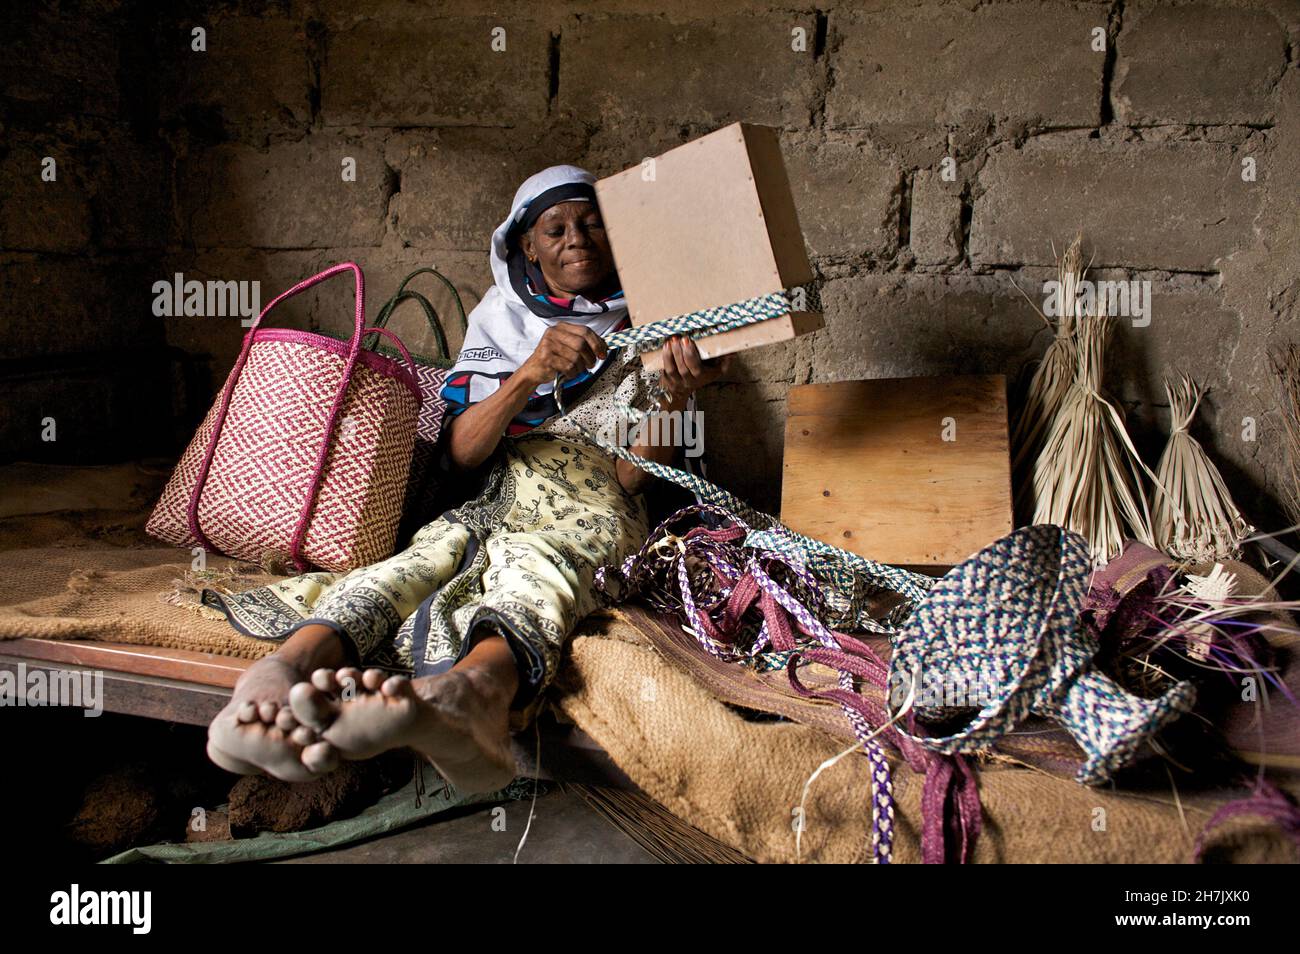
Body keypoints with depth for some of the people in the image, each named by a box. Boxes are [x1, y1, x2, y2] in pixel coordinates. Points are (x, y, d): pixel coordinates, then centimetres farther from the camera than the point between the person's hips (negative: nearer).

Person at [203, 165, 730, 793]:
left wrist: (677, 393, -17)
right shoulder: (500, 321, 17)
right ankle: (287, 671, -64)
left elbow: (632, 474, 2)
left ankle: (474, 690, -74)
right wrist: (530, 374, -15)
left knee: (535, 558, -39)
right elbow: (460, 456, 2)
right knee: (440, 547, -35)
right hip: (496, 504, 3)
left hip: (594, 513, -2)